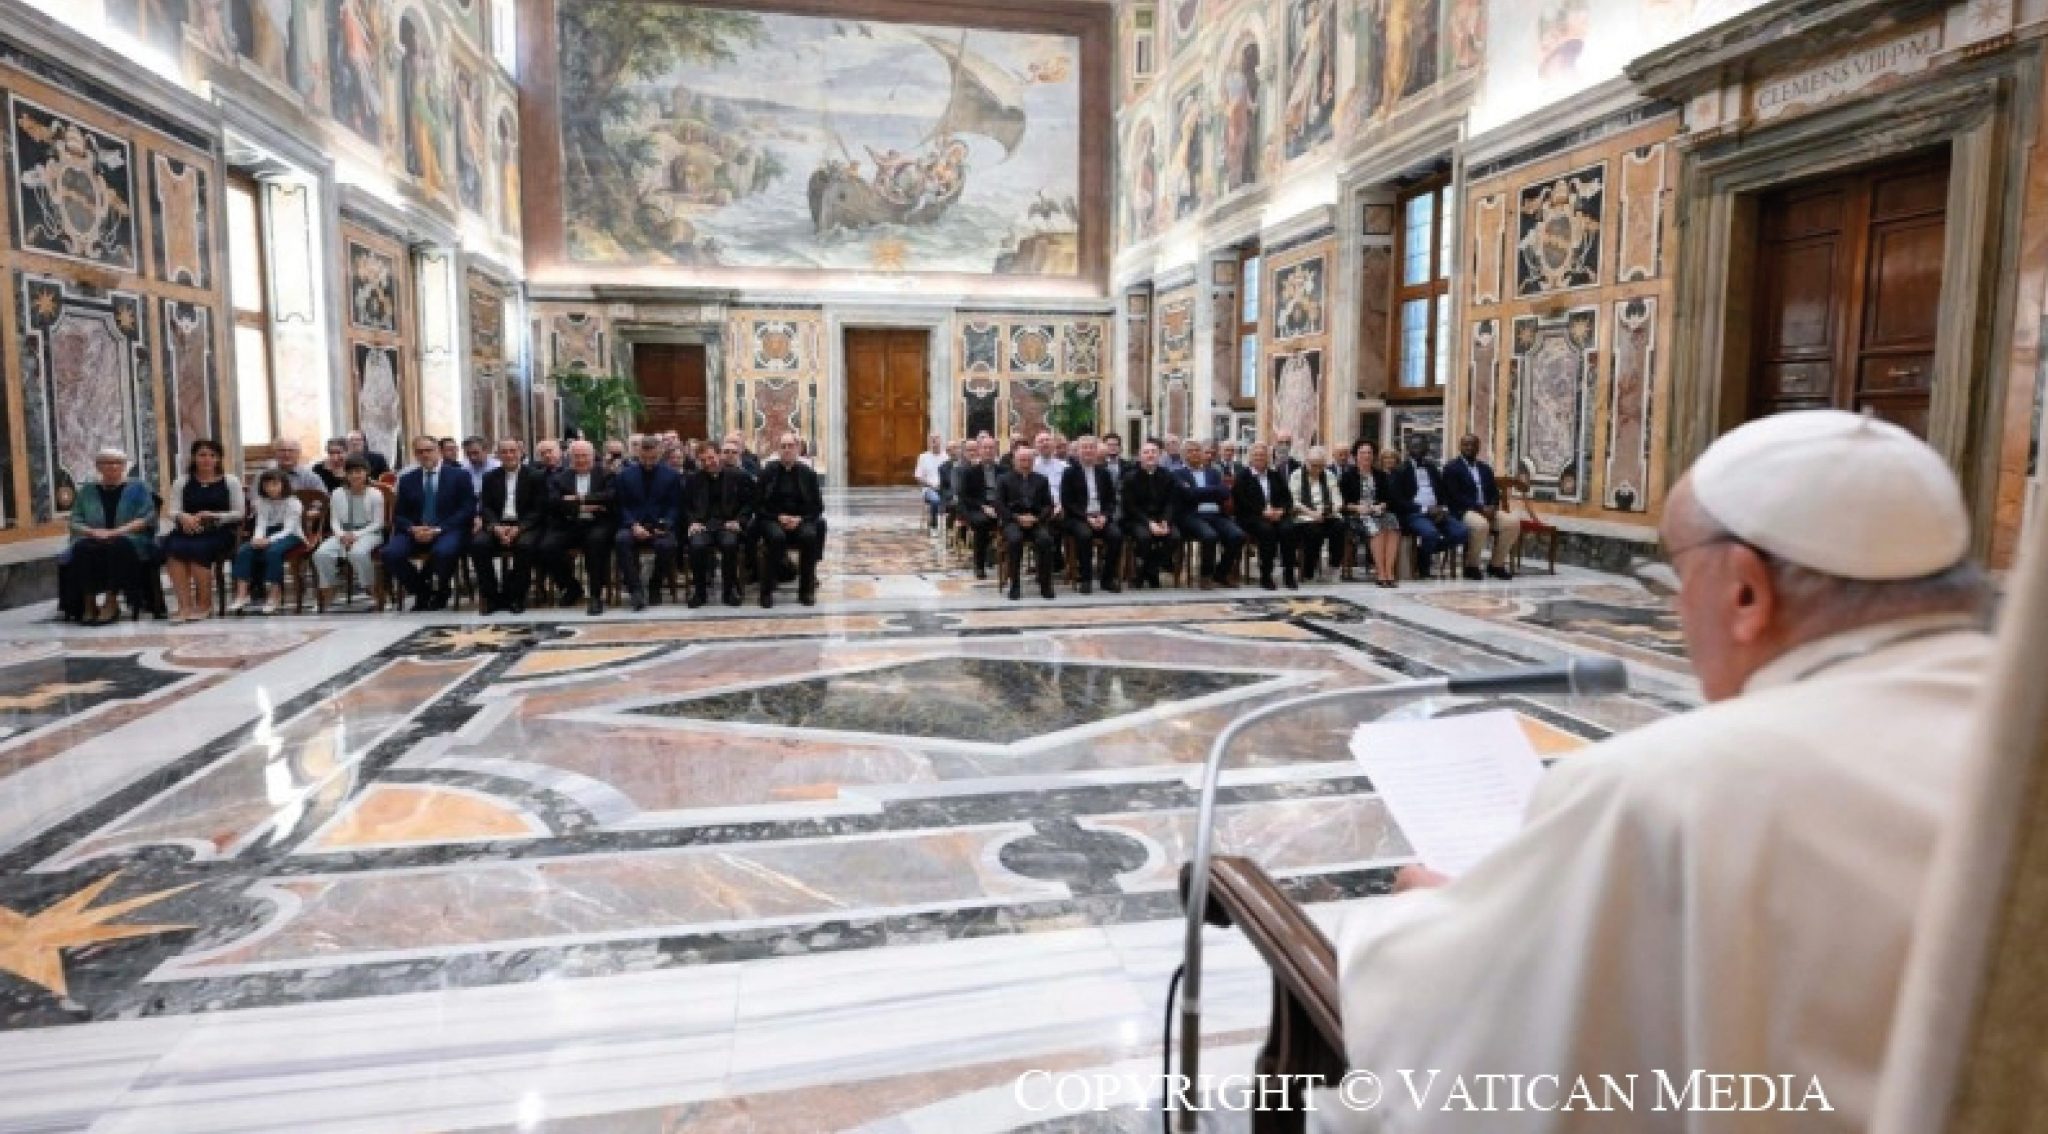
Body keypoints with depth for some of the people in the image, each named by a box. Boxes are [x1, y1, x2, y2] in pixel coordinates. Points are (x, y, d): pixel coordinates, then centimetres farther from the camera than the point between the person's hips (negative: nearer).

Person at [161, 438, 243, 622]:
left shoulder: (230, 481, 11)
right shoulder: (181, 482, 18)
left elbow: (238, 514, 4)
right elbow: (173, 512, 8)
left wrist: (211, 516, -12)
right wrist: (183, 517, -16)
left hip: (219, 532, -3)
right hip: (188, 531, 3)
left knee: (197, 549, -34)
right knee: (173, 548, -31)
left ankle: (204, 604, -16)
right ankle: (185, 605, -31)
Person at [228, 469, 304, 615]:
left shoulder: (293, 503, -7)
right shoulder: (262, 503, 10)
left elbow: (288, 529, -16)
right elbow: (260, 525, 1)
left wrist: (268, 540, -31)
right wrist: (257, 538, -22)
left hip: (291, 536, -6)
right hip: (268, 536, 6)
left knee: (273, 551, -36)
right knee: (243, 550, -20)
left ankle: (273, 600, -32)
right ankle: (242, 595, -24)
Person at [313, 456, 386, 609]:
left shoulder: (375, 494, -3)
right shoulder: (337, 494, 7)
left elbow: (378, 523, -5)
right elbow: (334, 520, 6)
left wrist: (356, 534, -16)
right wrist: (341, 534, -15)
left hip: (368, 533, -4)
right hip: (343, 533, 4)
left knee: (357, 553, -38)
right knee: (321, 554, -24)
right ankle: (327, 595, -11)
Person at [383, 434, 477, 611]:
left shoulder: (459, 476, 5)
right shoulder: (407, 479, 15)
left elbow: (468, 510, -4)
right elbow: (398, 515, 12)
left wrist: (439, 529, -15)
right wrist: (412, 529, -12)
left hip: (447, 531, -3)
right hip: (415, 532, 4)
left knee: (443, 551, -37)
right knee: (390, 553, -25)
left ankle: (441, 593, -5)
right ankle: (421, 591, 1)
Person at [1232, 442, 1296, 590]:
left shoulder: (1276, 475, 21)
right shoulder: (1242, 476, 7)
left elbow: (1288, 498, 14)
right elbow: (1241, 501, -6)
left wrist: (1281, 510, -9)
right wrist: (1262, 512, -18)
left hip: (1277, 515, 4)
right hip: (1251, 517, -4)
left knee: (1288, 529, -28)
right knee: (1267, 530, -34)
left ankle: (1288, 574, -23)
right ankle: (1265, 576, -27)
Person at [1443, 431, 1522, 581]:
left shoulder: (1485, 468, 20)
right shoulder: (1451, 468, -1)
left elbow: (1495, 493, 15)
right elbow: (1455, 496, -12)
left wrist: (1492, 507, -8)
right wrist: (1480, 508, -20)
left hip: (1488, 510, 7)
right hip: (1463, 511, -6)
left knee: (1513, 521, -17)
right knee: (1480, 524, -37)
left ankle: (1496, 565, -6)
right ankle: (1471, 566, -17)